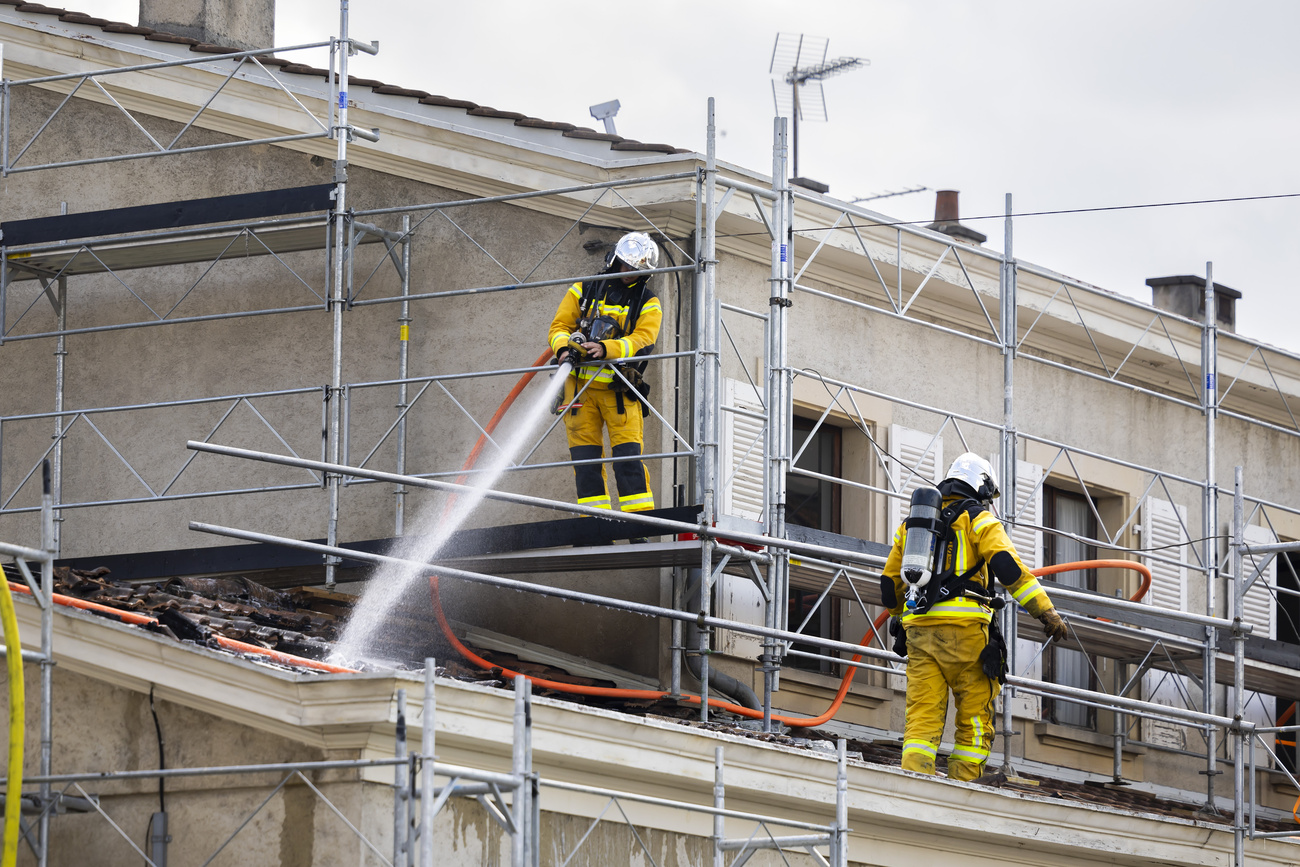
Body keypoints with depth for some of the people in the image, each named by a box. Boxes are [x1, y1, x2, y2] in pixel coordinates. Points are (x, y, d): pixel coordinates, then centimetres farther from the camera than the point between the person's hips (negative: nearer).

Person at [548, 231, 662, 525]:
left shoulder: (648, 304, 7)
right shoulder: (583, 292, 11)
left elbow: (642, 340, -8)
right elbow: (559, 326, 9)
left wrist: (606, 349, -26)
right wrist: (564, 347, -14)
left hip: (619, 388, -1)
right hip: (580, 385, 2)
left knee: (628, 456, -11)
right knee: (585, 458, -2)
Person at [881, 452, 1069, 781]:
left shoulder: (909, 524, 22)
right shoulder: (979, 520, 5)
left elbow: (889, 584, 26)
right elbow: (1009, 567, -10)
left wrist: (902, 617, 45)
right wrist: (1047, 612, -13)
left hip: (918, 630, 5)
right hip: (963, 629, -5)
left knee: (922, 717, 0)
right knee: (975, 718, 2)